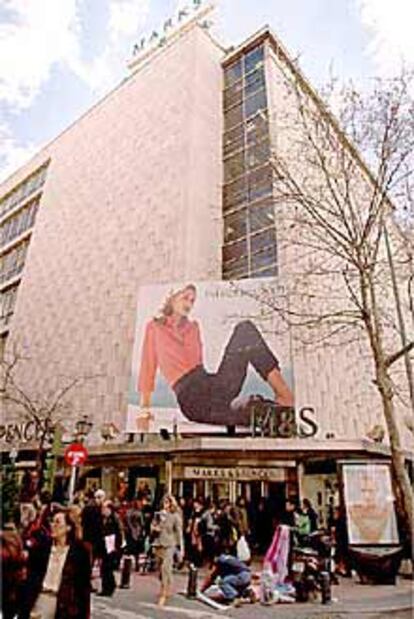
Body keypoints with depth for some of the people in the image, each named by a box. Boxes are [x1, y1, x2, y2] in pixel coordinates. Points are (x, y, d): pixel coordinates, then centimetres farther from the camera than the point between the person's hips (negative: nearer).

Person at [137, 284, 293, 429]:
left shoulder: (193, 327, 23)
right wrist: (145, 409, 4)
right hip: (191, 397, -4)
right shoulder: (154, 327, 11)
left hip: (212, 385, 4)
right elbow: (148, 367, 9)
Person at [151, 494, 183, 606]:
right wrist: (155, 528, -10)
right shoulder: (158, 514, 3)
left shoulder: (175, 516, -7)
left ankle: (163, 595, -3)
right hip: (159, 544, 4)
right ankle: (167, 590, 32)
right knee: (161, 569, 12)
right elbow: (152, 526, 13)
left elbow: (179, 533, -4)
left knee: (166, 569, -11)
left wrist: (181, 548, -5)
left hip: (169, 545, -4)